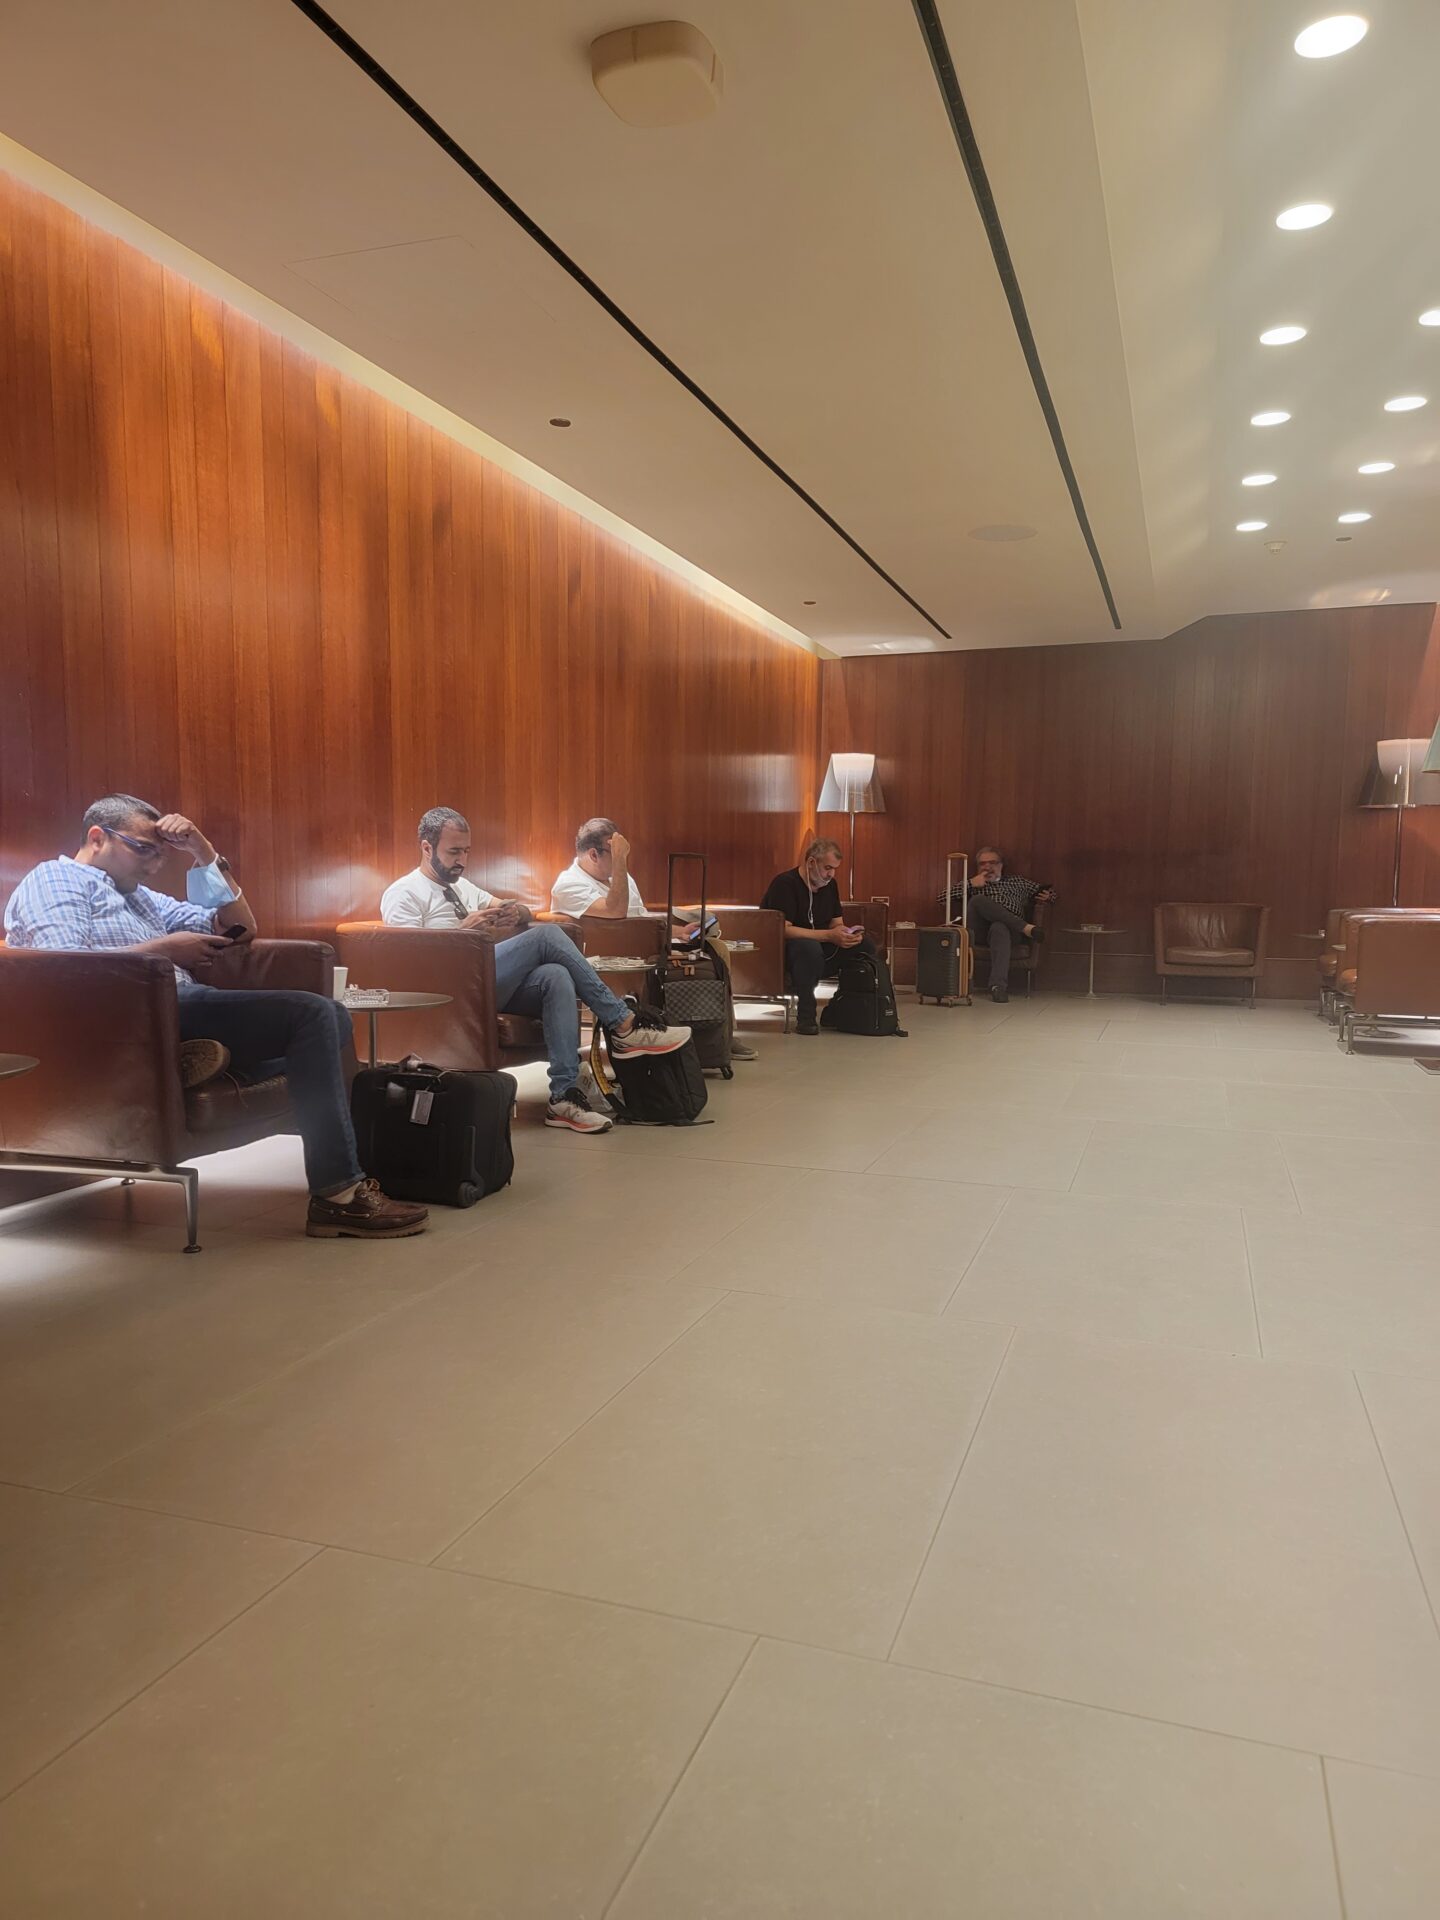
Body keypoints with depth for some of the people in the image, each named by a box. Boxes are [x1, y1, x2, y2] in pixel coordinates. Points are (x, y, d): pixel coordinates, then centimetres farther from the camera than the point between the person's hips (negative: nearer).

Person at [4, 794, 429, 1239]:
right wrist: (165, 948, -7)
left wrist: (204, 854, 18)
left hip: (180, 1010, 9)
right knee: (310, 1013, -21)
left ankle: (346, 1165, -14)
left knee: (330, 1017, -2)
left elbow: (238, 928, 28)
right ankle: (337, 1194, -25)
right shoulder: (52, 880, 6)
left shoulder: (140, 897, 31)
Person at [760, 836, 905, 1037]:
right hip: (783, 953, -8)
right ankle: (806, 1018, -28)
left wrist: (848, 934, -13)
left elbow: (837, 923, 13)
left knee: (865, 943, -8)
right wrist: (829, 936, -29)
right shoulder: (785, 883, -16)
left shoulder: (829, 885, 9)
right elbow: (783, 930, -25)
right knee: (810, 946, -39)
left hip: (820, 953, 8)